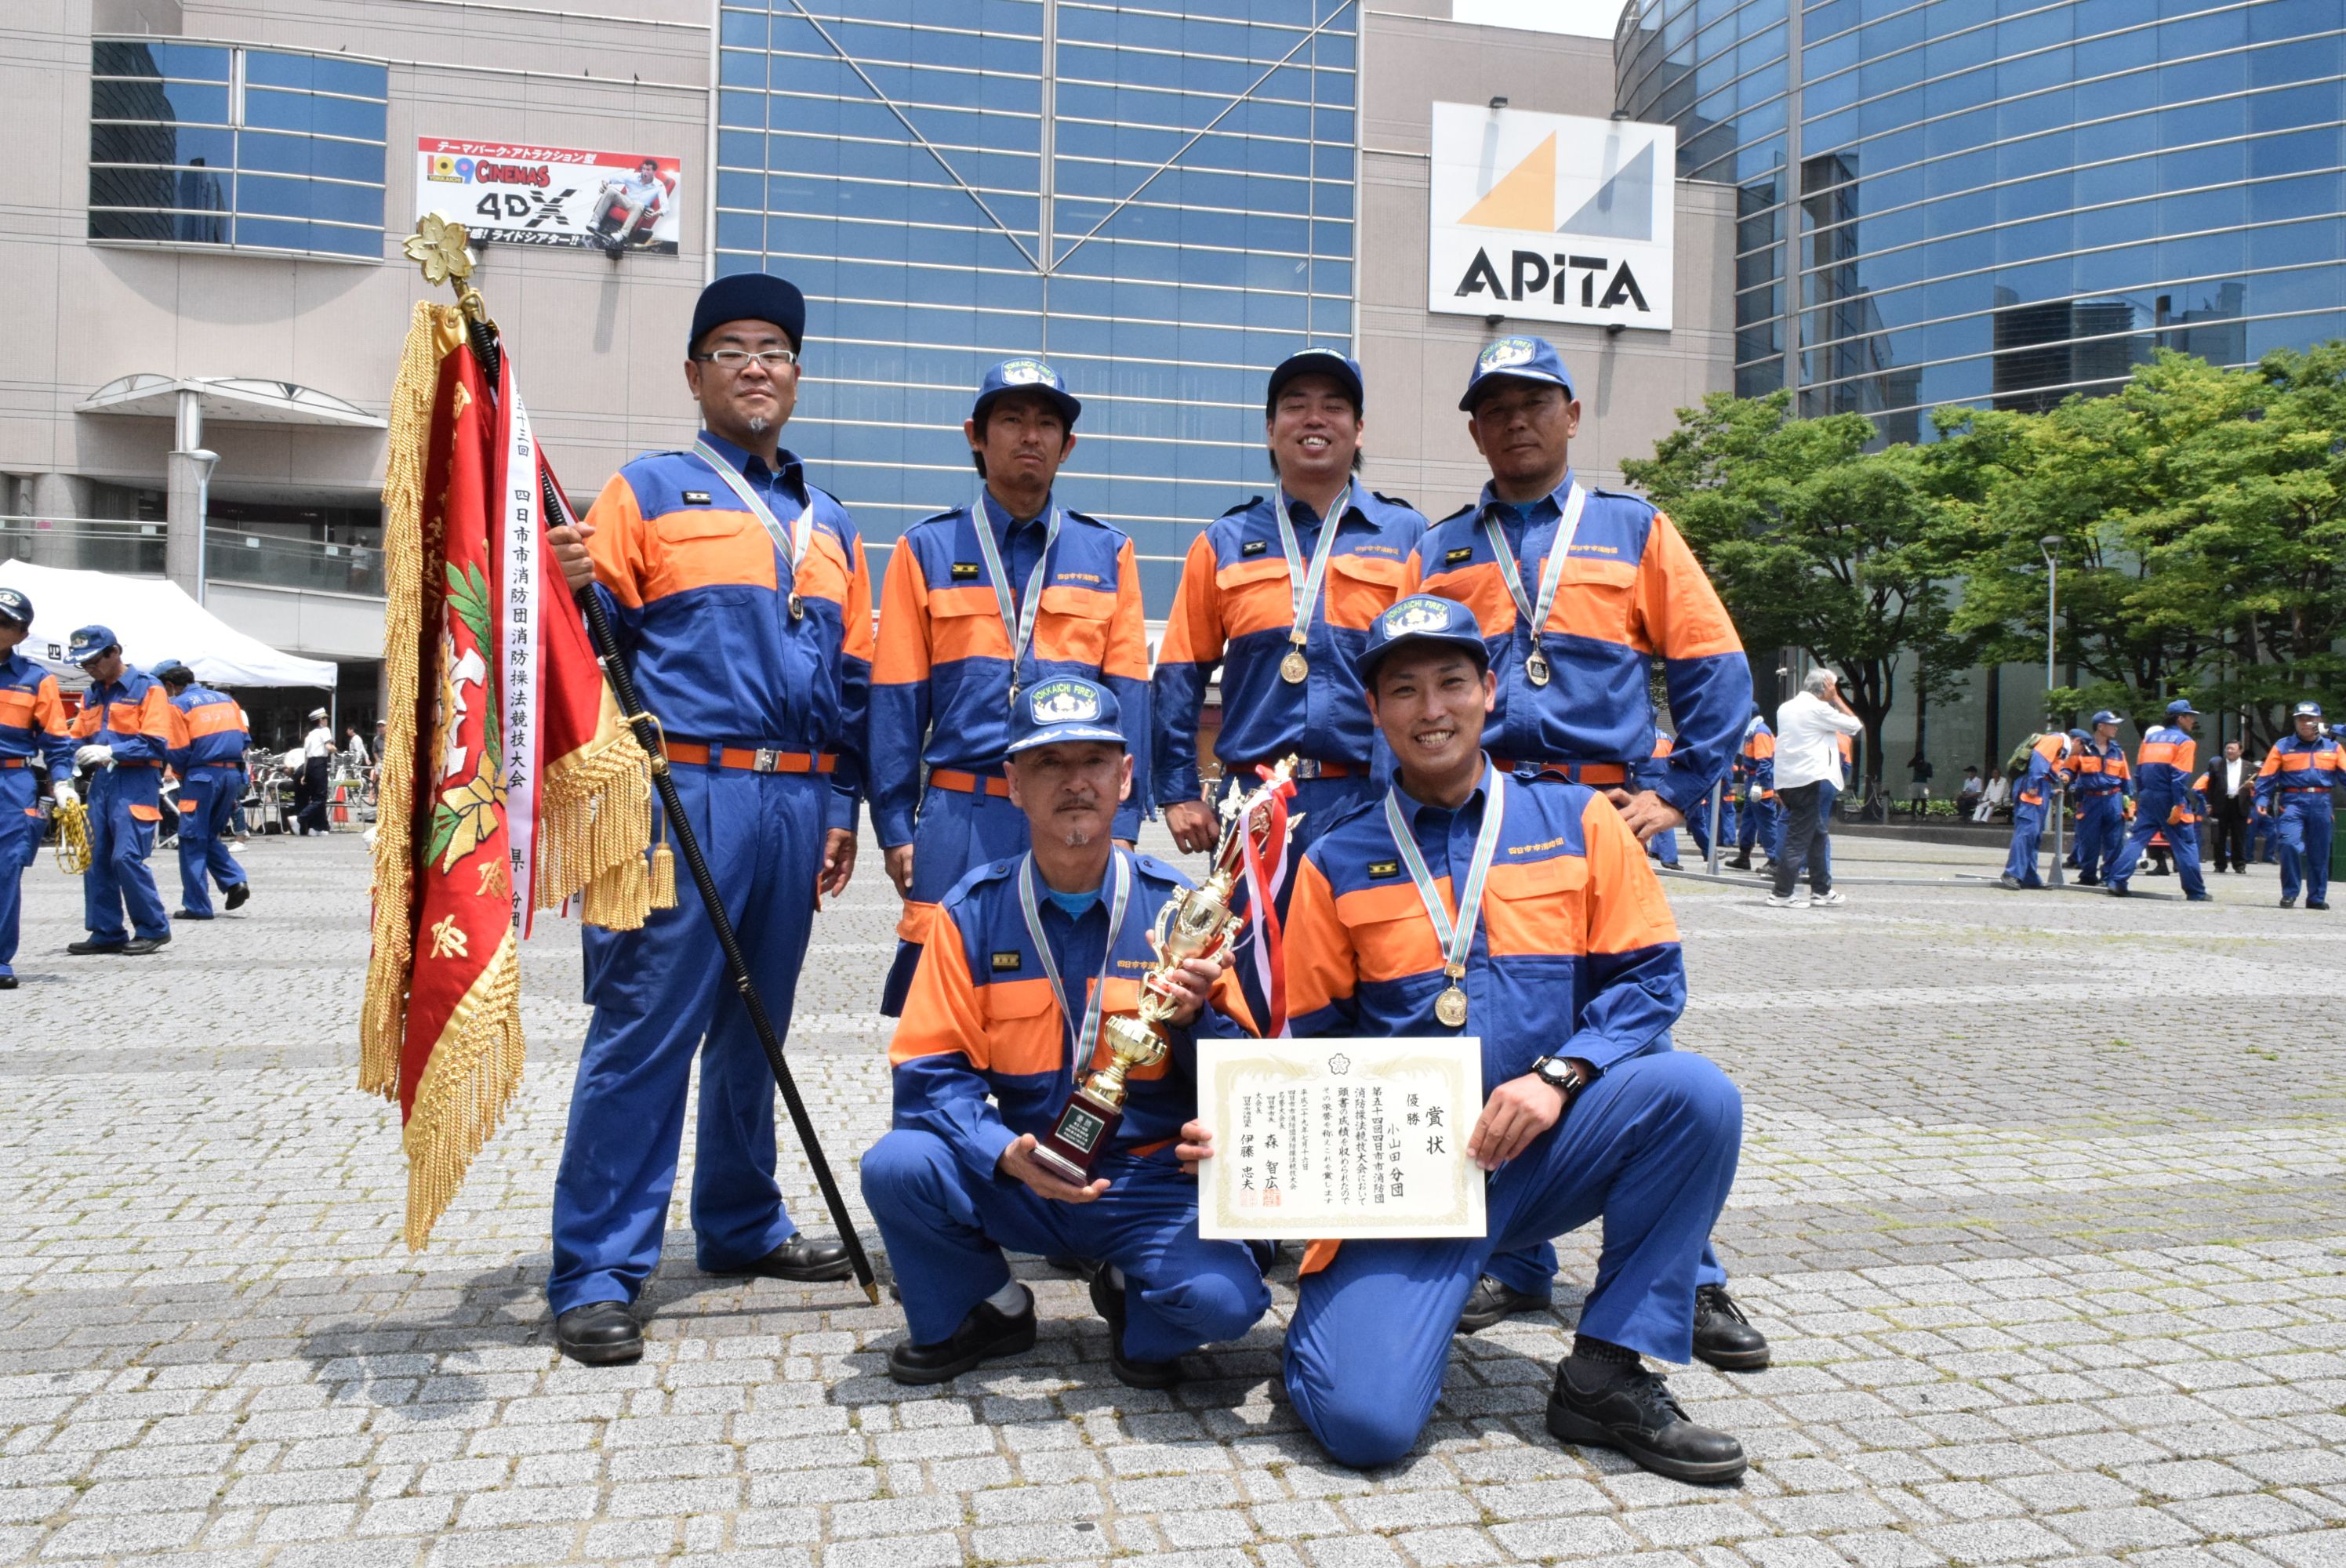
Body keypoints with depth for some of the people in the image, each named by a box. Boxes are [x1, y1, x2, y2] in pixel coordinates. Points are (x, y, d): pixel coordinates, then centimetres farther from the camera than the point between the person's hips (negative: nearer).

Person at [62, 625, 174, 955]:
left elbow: (156, 744, -12)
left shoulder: (147, 688, -4)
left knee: (126, 857, -12)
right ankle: (106, 933, 13)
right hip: (101, 781, 7)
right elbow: (78, 739, 19)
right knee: (95, 859, 6)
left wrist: (110, 752, -22)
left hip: (135, 783, -7)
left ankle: (153, 928, 0)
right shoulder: (92, 694, 17)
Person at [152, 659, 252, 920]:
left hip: (202, 776, -6)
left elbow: (178, 752, -6)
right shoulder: (226, 700, 15)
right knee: (211, 837, 19)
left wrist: (182, 776, 11)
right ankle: (235, 880, 0)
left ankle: (197, 906, 2)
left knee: (193, 841, 2)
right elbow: (244, 740, 14)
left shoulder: (178, 705, -3)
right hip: (233, 774, 6)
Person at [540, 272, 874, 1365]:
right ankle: (597, 1272, 1)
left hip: (796, 805, 5)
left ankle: (742, 1225, 29)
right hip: (686, 793, -5)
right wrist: (573, 587, -23)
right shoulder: (646, 492, 6)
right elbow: (601, 637, -1)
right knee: (643, 1029, -7)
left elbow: (854, 674, 19)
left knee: (757, 1025, 15)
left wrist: (844, 804, 12)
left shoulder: (828, 524, 20)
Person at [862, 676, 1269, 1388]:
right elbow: (928, 1071, -6)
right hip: (1011, 1180, 1)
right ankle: (987, 1310, 6)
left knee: (1224, 1300, -27)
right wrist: (1007, 1154, -23)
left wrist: (1195, 1018, -23)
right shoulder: (973, 910, -3)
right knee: (896, 1165, -25)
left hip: (1148, 1184, -1)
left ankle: (1133, 1299, 11)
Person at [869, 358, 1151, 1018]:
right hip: (959, 817, -1)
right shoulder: (926, 550, 9)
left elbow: (1129, 697, 7)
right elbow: (897, 701, 6)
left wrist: (1121, 823, -1)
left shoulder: (1107, 554, 11)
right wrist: (895, 827, 0)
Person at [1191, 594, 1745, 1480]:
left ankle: (1607, 1377, -11)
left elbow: (1650, 976, 3)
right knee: (1366, 1422, -22)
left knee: (1696, 1094, -28)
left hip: (1548, 1154, 2)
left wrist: (1558, 1074, -15)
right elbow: (1313, 1042, 8)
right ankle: (1337, 1318, 16)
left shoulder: (1576, 820, 7)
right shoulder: (1337, 863, 6)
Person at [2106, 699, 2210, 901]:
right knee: (2186, 845, 2)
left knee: (2137, 839, 7)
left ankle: (2115, 880, -4)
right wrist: (2178, 807, -16)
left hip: (2148, 798, 6)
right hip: (2169, 799, -5)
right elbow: (2180, 777, -14)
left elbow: (2139, 772, 13)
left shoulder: (2150, 737, 14)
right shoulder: (2185, 741, -5)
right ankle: (2196, 892, 6)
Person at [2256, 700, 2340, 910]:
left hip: (2322, 804, 2)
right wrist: (2262, 800, -10)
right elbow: (2267, 775, 2)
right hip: (2293, 801, -2)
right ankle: (2289, 893, -6)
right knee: (2290, 844, -19)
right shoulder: (2283, 746, 6)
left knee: (2319, 853, 8)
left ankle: (2317, 898, 19)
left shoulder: (2332, 747, 12)